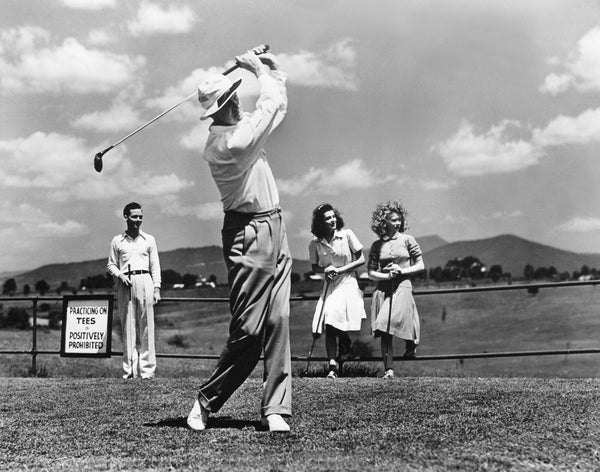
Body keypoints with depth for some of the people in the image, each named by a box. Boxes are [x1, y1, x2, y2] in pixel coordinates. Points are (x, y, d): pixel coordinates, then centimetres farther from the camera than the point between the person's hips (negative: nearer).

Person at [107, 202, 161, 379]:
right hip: (125, 284, 0)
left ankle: (147, 369, -2)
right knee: (128, 327, -2)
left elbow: (155, 266, 11)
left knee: (146, 326, -3)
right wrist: (120, 275, -7)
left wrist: (156, 288, 2)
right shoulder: (117, 241, 11)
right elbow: (111, 264, 13)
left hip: (144, 281, 0)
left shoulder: (149, 239, 12)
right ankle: (130, 369, -2)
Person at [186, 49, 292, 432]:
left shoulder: (236, 131, 11)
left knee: (278, 321, 2)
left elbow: (278, 106, 24)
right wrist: (262, 71, 3)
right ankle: (207, 401, 8)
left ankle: (276, 410, 3)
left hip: (275, 230, 9)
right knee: (250, 329, -7)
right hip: (250, 235, -9)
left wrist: (272, 71, 10)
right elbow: (272, 106, -11)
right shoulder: (230, 142, -18)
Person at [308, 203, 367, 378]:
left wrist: (340, 270, -10)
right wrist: (325, 269, -9)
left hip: (348, 285, -2)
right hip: (329, 287, 2)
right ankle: (333, 366, -11)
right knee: (329, 327, -11)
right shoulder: (315, 244, -1)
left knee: (340, 327, -8)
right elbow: (314, 267, 13)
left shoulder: (347, 235, -6)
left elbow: (361, 260, -1)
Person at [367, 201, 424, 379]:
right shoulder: (377, 245, 9)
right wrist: (387, 275, -8)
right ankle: (389, 370, 0)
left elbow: (420, 265, 7)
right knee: (385, 333, -2)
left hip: (402, 288, -2)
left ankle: (411, 343, 16)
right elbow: (371, 273, 9)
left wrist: (402, 271, -6)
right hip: (383, 289, 3)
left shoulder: (407, 240, 5)